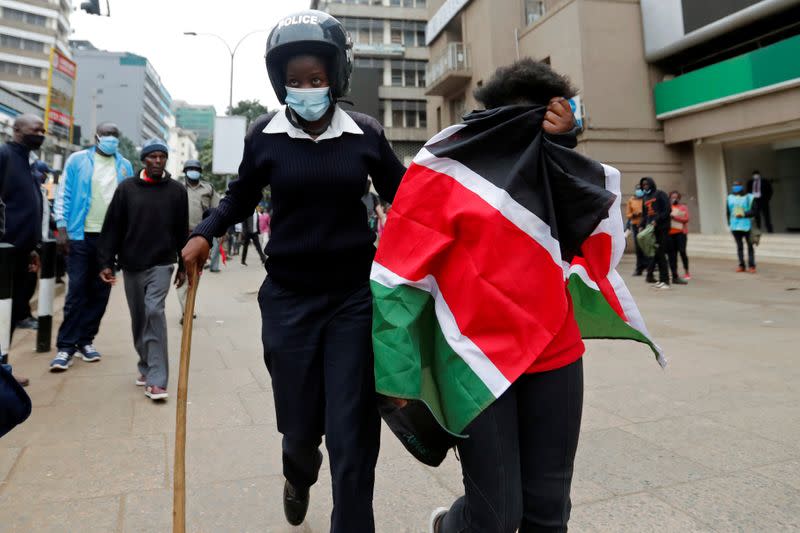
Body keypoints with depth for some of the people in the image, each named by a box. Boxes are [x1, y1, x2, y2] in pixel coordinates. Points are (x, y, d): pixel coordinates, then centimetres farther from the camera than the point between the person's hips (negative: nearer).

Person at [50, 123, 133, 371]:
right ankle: (65, 346, 3)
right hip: (81, 235, -3)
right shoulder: (78, 160, 3)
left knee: (100, 292, 6)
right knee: (77, 291, -3)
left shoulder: (125, 166, 9)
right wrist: (62, 228, -7)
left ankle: (86, 340, 17)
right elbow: (64, 194, 1)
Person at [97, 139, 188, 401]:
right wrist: (106, 261, -4)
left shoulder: (177, 191, 2)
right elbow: (112, 228, 2)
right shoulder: (126, 188, 2)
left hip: (162, 263, -2)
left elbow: (182, 231, 5)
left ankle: (156, 379, -15)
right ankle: (147, 366, 32)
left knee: (154, 311, -17)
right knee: (139, 318, 12)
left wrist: (183, 266, 6)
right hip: (131, 264, 2)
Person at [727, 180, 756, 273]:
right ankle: (741, 265, 14)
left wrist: (744, 214, -21)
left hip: (746, 226, -3)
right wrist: (730, 223, 11)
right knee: (739, 246, 8)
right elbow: (728, 212, 15)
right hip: (735, 226, 3)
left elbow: (753, 211, -7)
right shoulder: (730, 198, 9)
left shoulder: (749, 197, -2)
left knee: (750, 246, 1)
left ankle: (751, 266, 5)